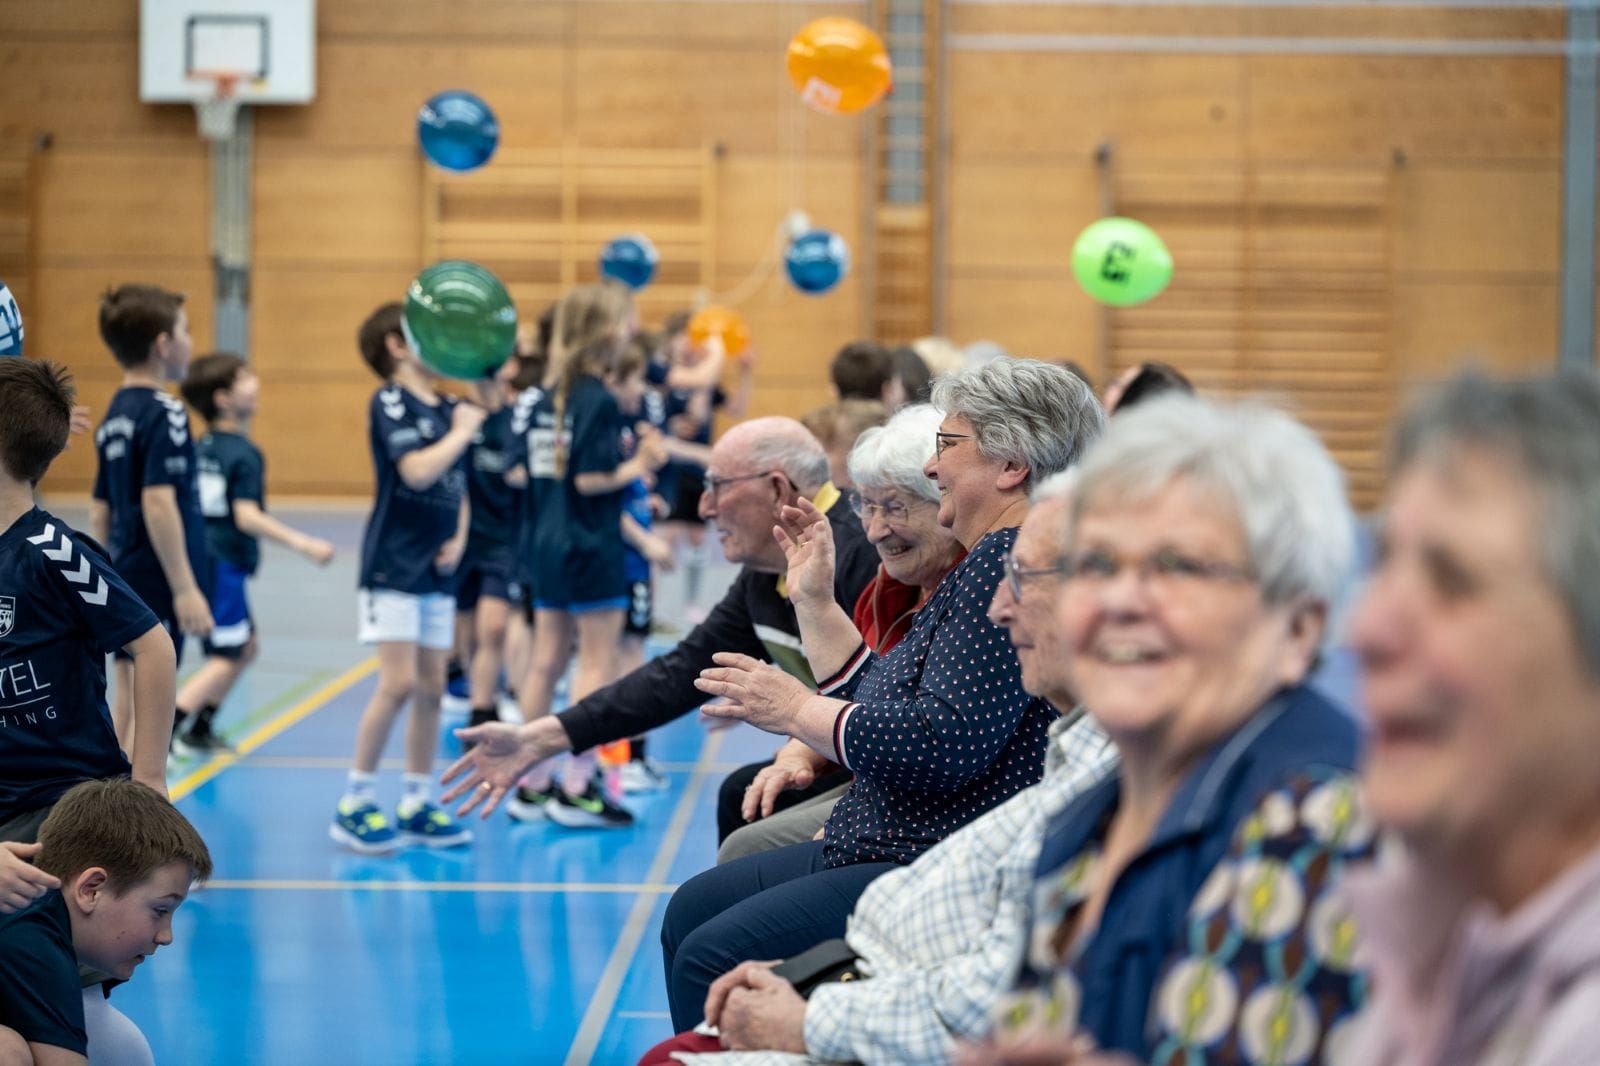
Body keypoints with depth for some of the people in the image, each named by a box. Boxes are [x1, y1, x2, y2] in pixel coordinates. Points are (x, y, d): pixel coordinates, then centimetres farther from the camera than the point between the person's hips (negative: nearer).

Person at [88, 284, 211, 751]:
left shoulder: (114, 415, 12)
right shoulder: (164, 414, -14)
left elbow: (100, 509, 16)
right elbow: (158, 502, -22)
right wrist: (185, 587, -21)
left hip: (127, 578, 9)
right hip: (158, 584, -9)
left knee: (127, 703, 12)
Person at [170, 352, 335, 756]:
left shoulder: (205, 446, 10)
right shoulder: (243, 454, -16)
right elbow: (247, 516, -24)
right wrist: (302, 543, -30)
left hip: (206, 557, 9)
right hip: (223, 565, -9)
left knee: (247, 646, 20)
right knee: (226, 658, -5)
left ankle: (199, 731, 24)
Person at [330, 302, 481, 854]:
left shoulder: (448, 409, 12)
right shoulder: (389, 402, -9)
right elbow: (417, 471, -23)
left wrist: (458, 539, 2)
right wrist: (463, 431, -11)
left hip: (435, 570, 7)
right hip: (393, 563, -7)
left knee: (431, 687, 7)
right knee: (398, 683, -12)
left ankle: (416, 805, 16)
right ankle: (354, 804, -2)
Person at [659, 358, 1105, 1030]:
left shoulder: (1013, 564, -17)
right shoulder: (996, 561, 19)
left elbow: (944, 742, -26)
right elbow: (882, 706, 21)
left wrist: (796, 710, -14)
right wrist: (814, 599, 19)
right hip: (893, 849, 12)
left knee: (714, 956, -19)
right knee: (692, 909, 13)